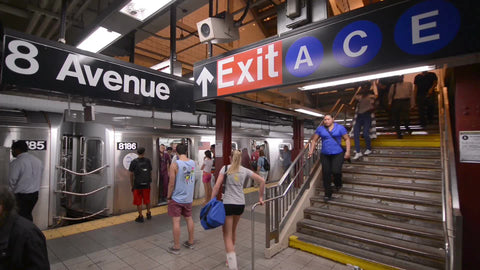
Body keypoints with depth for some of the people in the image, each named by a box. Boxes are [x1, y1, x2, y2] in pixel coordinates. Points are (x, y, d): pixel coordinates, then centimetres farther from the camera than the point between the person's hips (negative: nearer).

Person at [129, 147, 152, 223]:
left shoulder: (134, 162, -7)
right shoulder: (148, 161, -2)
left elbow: (131, 175, -4)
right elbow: (150, 172, 3)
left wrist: (132, 185, 5)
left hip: (137, 185, -2)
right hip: (146, 184, 3)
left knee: (138, 202, 9)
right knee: (147, 200, 19)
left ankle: (140, 216, 15)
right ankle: (148, 214, 30)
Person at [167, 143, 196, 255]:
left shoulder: (175, 165, -17)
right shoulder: (193, 163, -2)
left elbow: (171, 184, -16)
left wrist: (169, 197, -1)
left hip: (177, 198, -5)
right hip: (189, 198, 5)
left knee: (176, 221, 5)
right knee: (189, 219, 18)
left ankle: (176, 247, 15)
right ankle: (190, 242, 31)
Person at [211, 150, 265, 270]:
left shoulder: (225, 168, -3)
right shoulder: (245, 170, 5)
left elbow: (217, 186, -10)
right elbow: (262, 181, 2)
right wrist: (260, 197, 10)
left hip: (228, 204, -4)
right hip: (241, 204, 4)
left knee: (227, 235, 5)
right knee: (233, 230, 26)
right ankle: (231, 257, 43)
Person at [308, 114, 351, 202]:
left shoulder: (340, 127, 1)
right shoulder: (320, 128, 5)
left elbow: (347, 139, 2)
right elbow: (314, 140, 8)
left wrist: (347, 151, -6)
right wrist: (311, 151, -1)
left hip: (337, 154, -2)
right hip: (325, 155, 2)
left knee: (336, 171, -16)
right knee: (326, 173, 1)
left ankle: (338, 184, 21)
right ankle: (328, 194, 17)